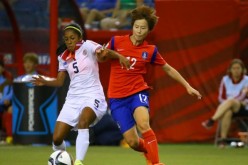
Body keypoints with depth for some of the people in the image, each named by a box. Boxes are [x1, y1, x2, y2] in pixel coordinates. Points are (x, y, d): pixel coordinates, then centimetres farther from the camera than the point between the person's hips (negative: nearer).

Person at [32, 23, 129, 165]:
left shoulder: (87, 46, -5)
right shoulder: (64, 57, 10)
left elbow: (103, 52, -23)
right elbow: (59, 81, 13)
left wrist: (119, 56, -42)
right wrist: (44, 82, -7)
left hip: (92, 96, -6)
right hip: (73, 99, 6)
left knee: (83, 122, -38)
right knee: (57, 138, -2)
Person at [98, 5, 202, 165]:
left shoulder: (150, 50, 0)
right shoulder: (116, 42, -2)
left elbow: (168, 69, 13)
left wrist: (187, 86, 11)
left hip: (138, 92, -1)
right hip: (117, 98, 1)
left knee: (143, 125, -33)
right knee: (133, 142, -4)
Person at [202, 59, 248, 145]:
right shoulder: (225, 80, 7)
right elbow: (221, 97, 8)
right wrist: (226, 104, -10)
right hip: (228, 107, 2)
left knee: (230, 101, -38)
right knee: (227, 112, -39)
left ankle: (211, 121, -44)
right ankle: (223, 139, -41)